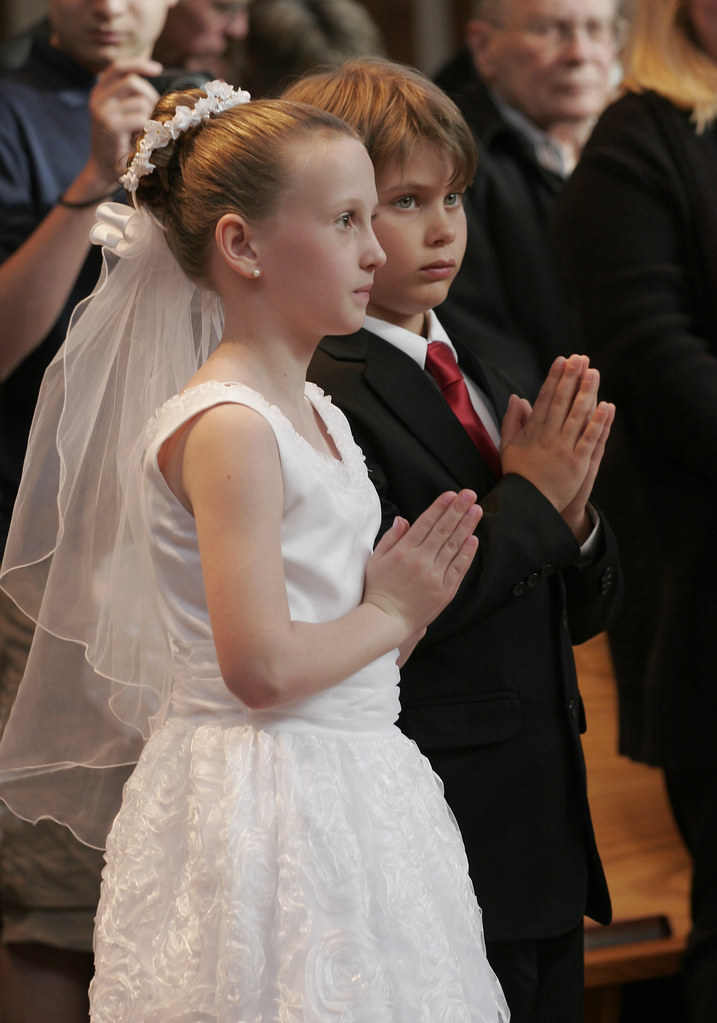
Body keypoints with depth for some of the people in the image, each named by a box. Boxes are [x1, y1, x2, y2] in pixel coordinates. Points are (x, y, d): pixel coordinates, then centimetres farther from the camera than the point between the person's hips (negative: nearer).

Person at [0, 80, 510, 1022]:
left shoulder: (318, 415, 12)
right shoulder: (225, 428, -17)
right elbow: (261, 668, -24)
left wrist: (409, 597, -1)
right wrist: (389, 615, -9)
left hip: (351, 790, 9)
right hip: (268, 799, -9)